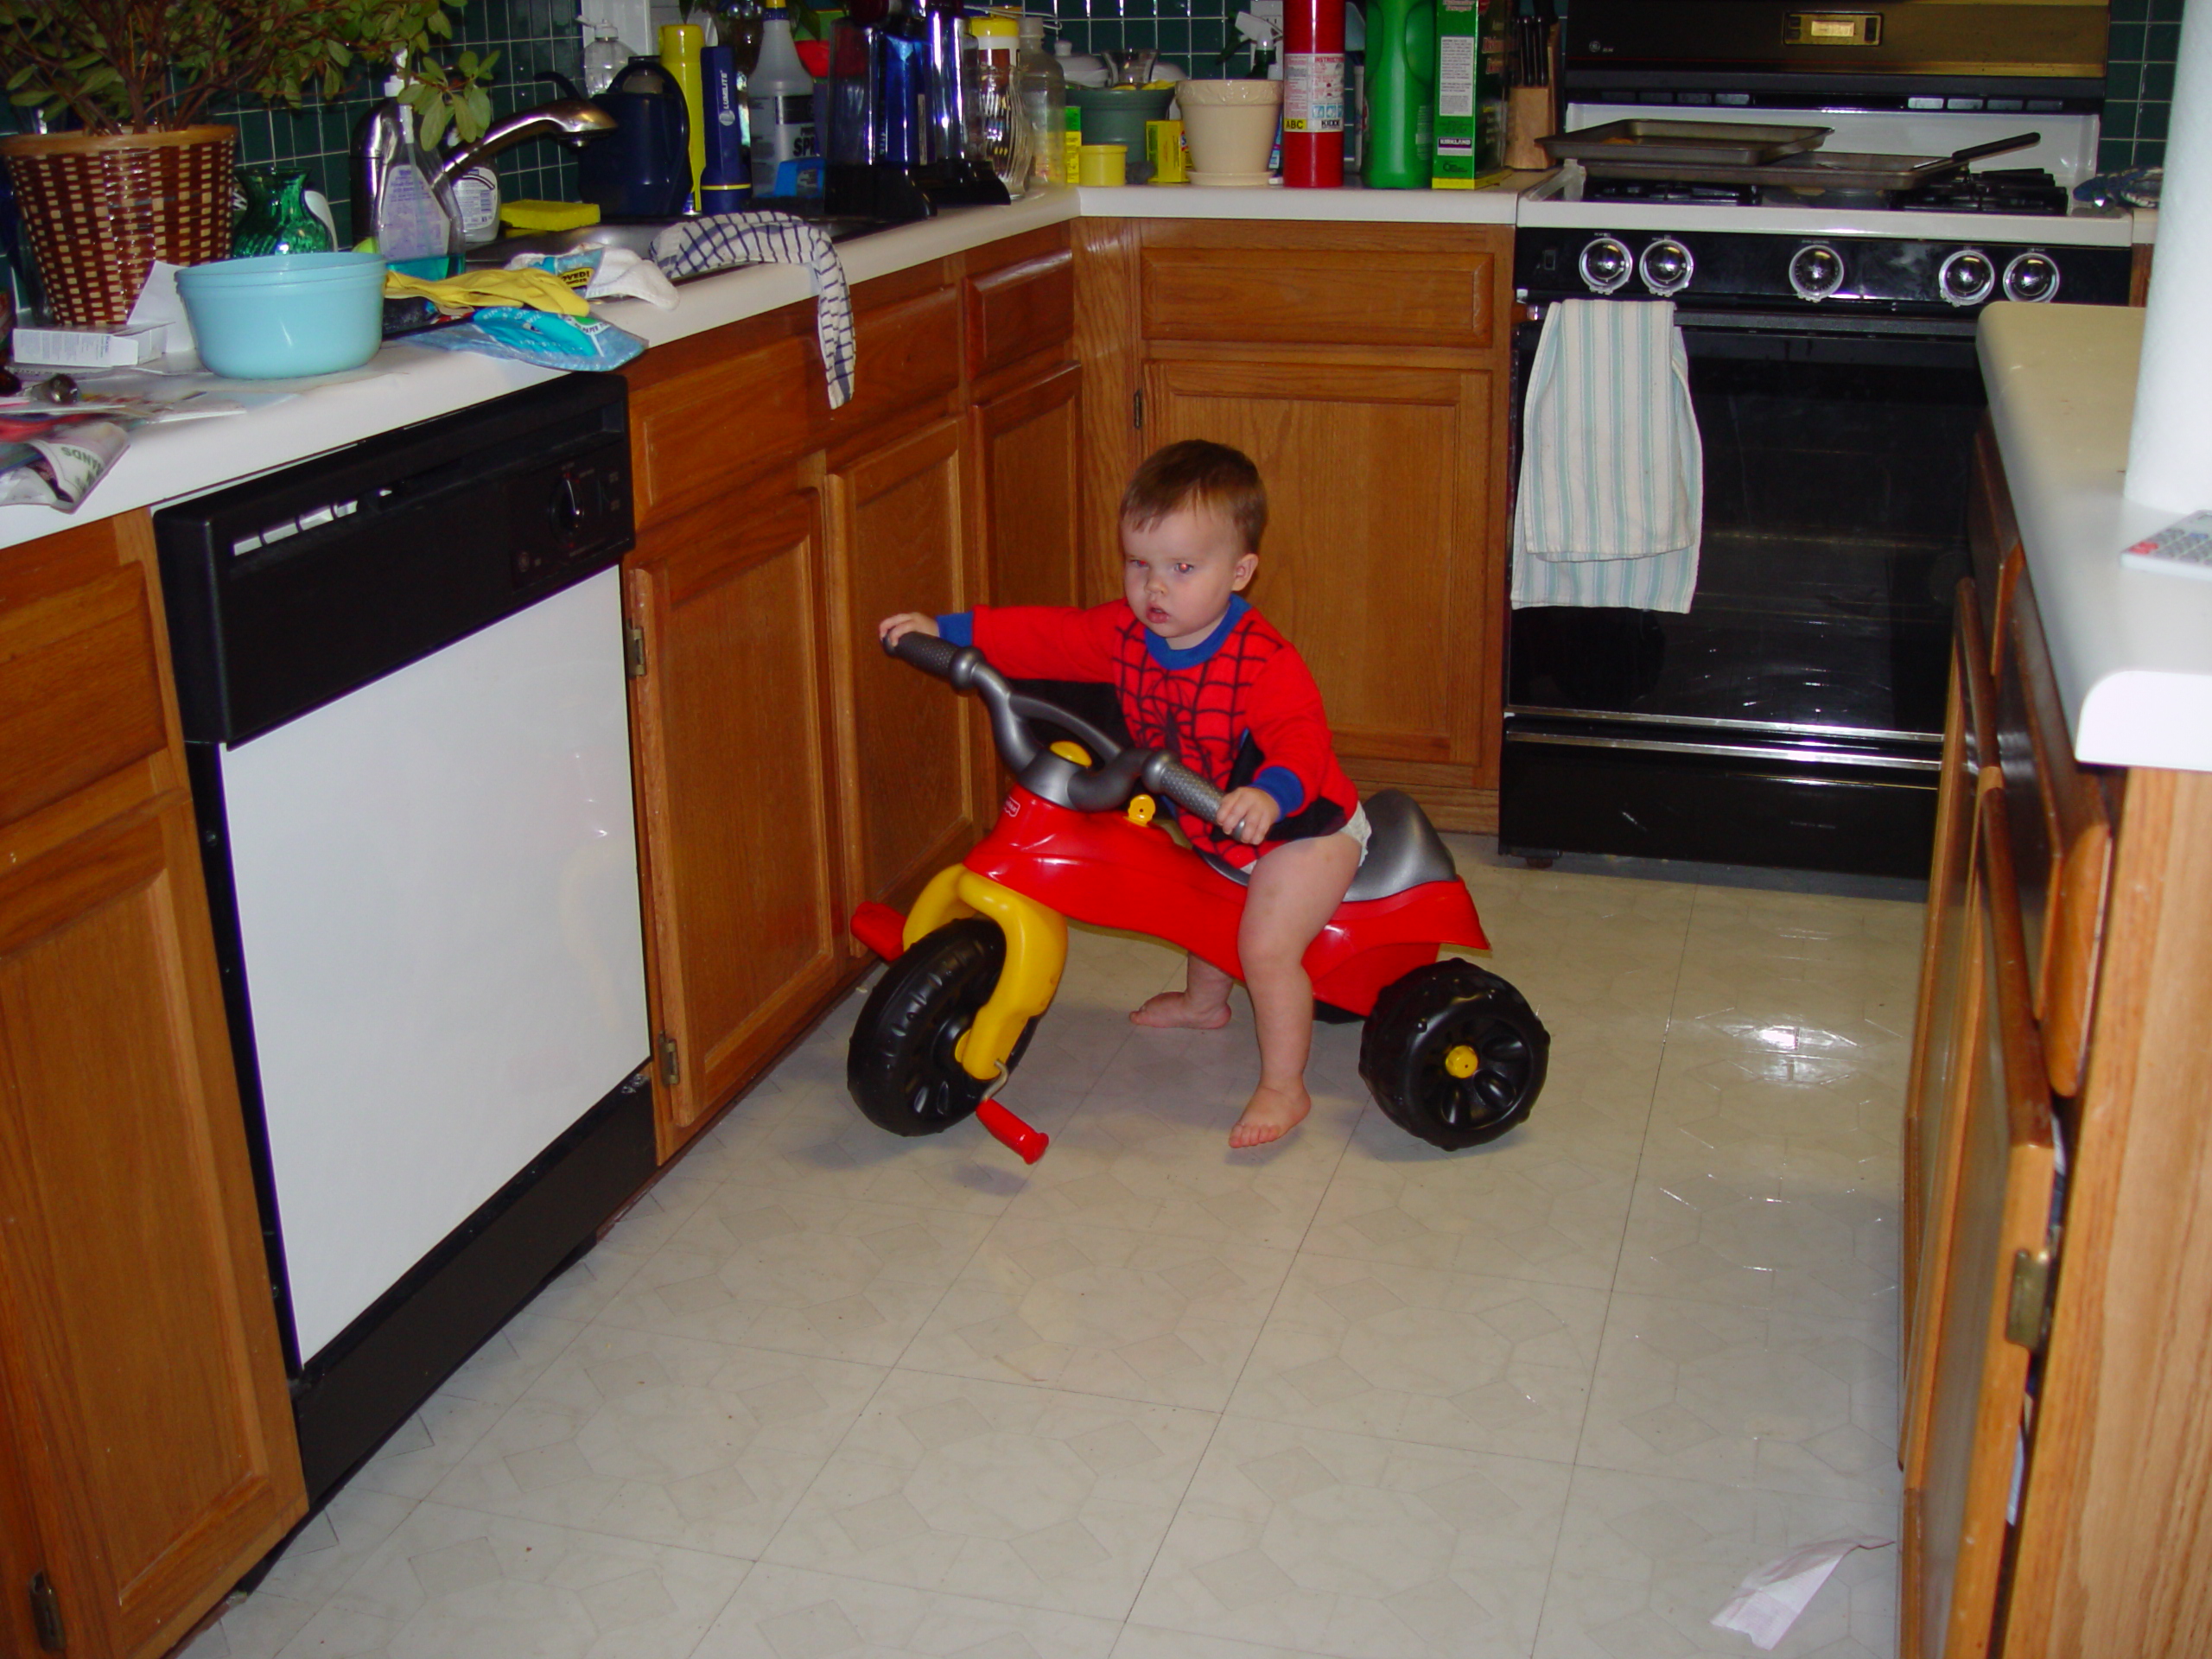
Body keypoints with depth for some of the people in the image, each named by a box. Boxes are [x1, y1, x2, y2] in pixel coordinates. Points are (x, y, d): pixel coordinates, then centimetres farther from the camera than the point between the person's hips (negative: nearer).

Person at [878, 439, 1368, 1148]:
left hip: (1301, 825, -9)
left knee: (1266, 945, -20)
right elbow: (1045, 636, -5)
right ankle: (1204, 1003, 60)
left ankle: (1283, 1088, -2)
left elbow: (1301, 736, -44)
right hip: (1211, 824, 9)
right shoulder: (1124, 632, -11)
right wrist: (946, 630, -12)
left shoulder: (1262, 660, -33)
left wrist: (1270, 794, -65)